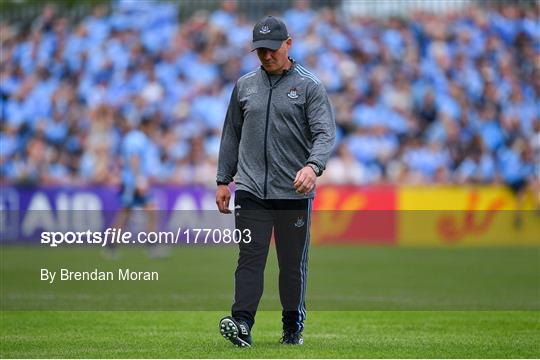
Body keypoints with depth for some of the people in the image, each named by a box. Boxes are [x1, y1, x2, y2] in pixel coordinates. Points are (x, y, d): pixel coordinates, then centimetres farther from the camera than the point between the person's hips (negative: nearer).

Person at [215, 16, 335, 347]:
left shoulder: (310, 86, -1)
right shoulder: (245, 85, 12)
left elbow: (325, 133, -11)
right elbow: (232, 134, 19)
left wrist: (313, 166, -30)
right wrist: (224, 181, 14)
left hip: (294, 193, -2)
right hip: (251, 191, 2)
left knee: (294, 264, 6)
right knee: (250, 257, -9)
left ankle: (293, 328, 19)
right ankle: (242, 324, -19)